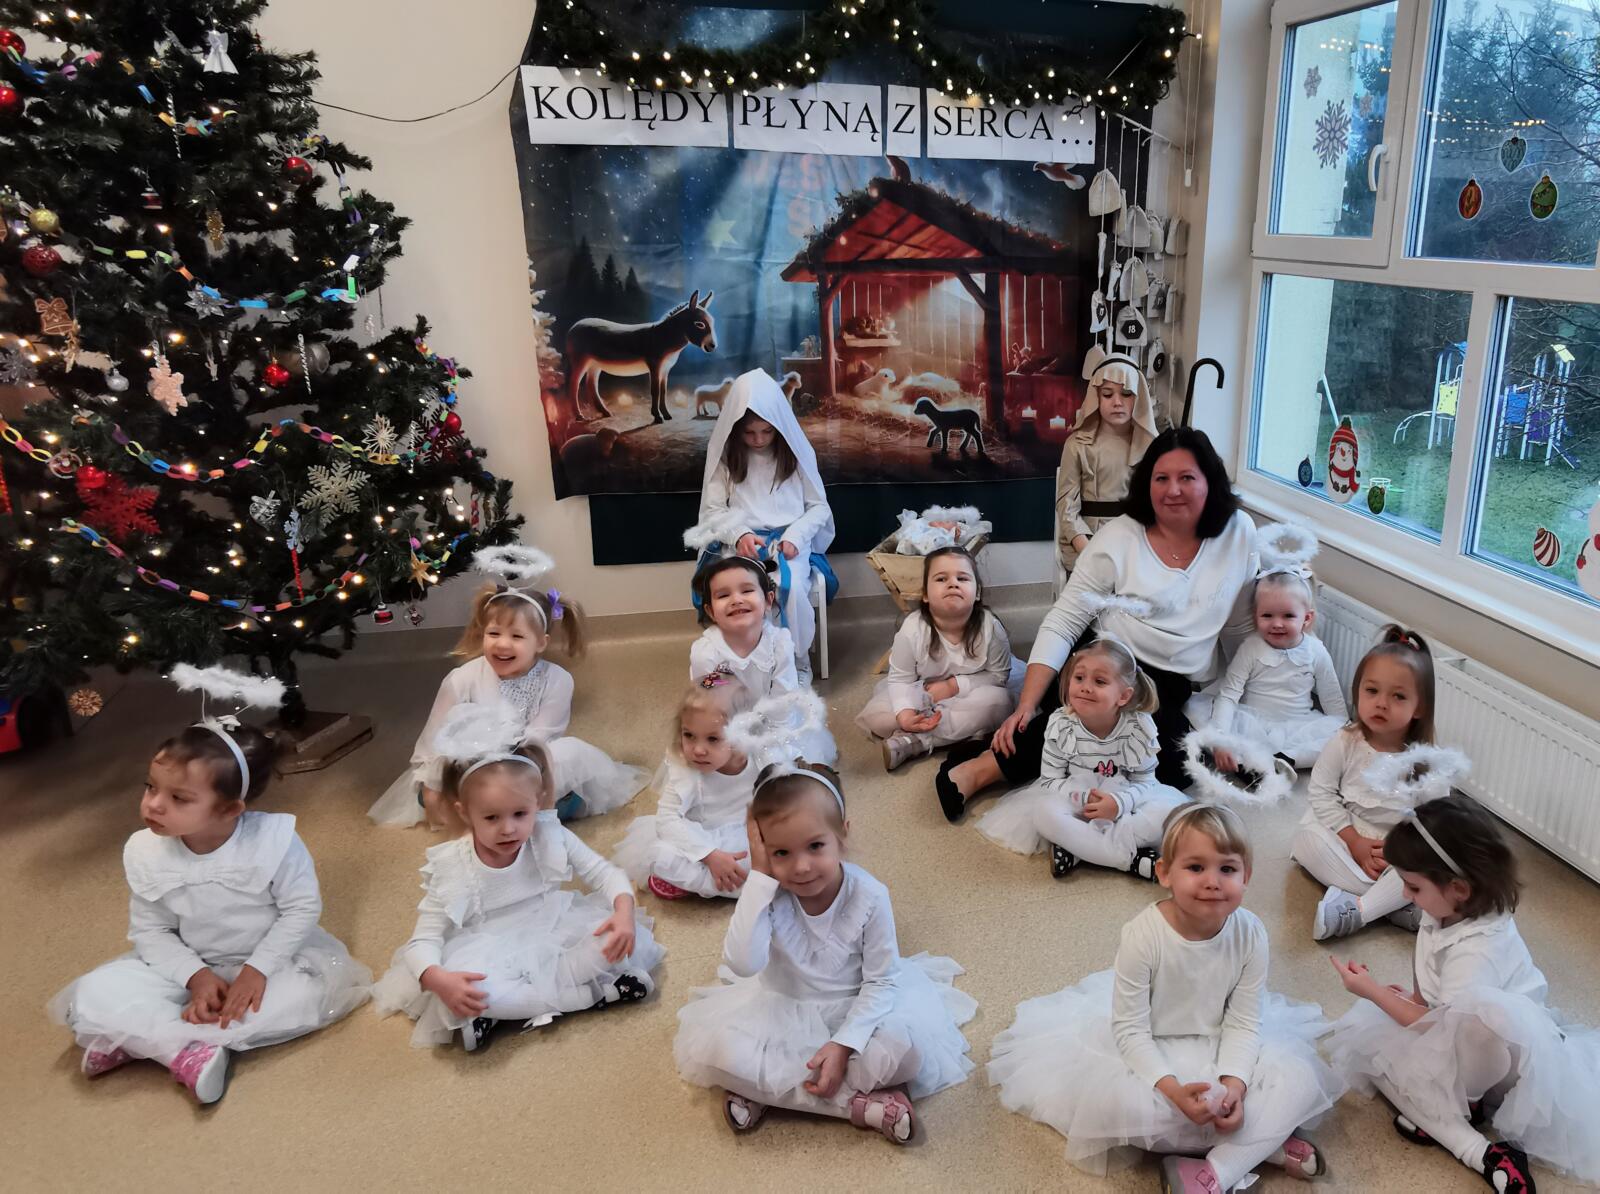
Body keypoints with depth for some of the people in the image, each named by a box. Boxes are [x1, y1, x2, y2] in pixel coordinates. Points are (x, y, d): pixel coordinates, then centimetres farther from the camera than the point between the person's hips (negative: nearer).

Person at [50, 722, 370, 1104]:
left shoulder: (274, 839, -25)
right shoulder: (145, 854, -14)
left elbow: (302, 908, -16)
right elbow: (150, 932, -6)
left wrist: (258, 969, -24)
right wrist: (196, 976, -21)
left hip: (270, 957, -1)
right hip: (189, 966, 2)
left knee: (312, 992, -32)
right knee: (94, 996, -18)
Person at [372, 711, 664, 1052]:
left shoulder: (552, 838, -12)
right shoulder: (452, 869, -16)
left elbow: (604, 874, -4)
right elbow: (423, 940, -15)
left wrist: (624, 911, -26)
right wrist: (438, 979, -38)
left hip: (553, 936, 3)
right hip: (494, 956, -2)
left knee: (629, 937, -21)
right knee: (460, 987, -37)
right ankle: (595, 991, -24)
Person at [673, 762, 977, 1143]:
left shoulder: (869, 896, -22)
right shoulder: (768, 895, -21)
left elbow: (881, 981, -13)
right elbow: (742, 965, -37)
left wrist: (843, 1044, -25)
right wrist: (759, 877, -37)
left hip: (853, 1009, -1)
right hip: (784, 1009, 1)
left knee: (904, 1046, -32)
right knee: (718, 1048, -28)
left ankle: (765, 1086, -19)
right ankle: (861, 1103, -21)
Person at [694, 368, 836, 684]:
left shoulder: (795, 452, 3)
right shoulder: (725, 455, 4)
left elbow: (819, 506, 7)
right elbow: (712, 510, 4)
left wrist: (795, 536, -13)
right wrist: (739, 534, -17)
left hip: (789, 539, 0)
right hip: (740, 542, 1)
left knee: (792, 588, -33)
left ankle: (799, 662, -9)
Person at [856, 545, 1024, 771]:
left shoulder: (991, 627, -23)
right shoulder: (911, 630, -23)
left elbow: (999, 675, -11)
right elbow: (901, 679, -16)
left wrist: (955, 686, -22)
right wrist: (904, 712, -35)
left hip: (969, 695, 0)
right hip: (923, 697, 0)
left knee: (997, 700, -33)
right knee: (875, 715, -22)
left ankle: (911, 742, -29)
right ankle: (964, 732, -19)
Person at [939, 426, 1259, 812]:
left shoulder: (1239, 533, 2)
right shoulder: (1119, 537, -7)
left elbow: (1240, 628, 14)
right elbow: (1062, 622, -9)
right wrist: (1026, 707, -18)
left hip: (1174, 691, 4)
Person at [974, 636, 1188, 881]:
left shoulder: (1140, 727, -13)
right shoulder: (1061, 725, -12)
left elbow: (1145, 781, -7)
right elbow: (1050, 780, -7)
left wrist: (1120, 802, -29)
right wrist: (1084, 798, -26)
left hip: (1124, 804, 1)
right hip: (1075, 801, -1)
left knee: (1167, 810, -29)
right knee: (1045, 814, -33)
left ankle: (1076, 849, -29)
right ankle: (1134, 859, -29)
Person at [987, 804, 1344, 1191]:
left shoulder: (1250, 934, -17)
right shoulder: (1143, 936, -27)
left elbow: (1243, 1022, -10)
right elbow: (1130, 1028, -19)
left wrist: (1233, 1084, -25)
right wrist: (1172, 1088, -31)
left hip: (1220, 1048, 3)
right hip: (1152, 1050, -3)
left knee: (1299, 1079, -18)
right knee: (1118, 1102, -31)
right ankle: (1265, 1144, -15)